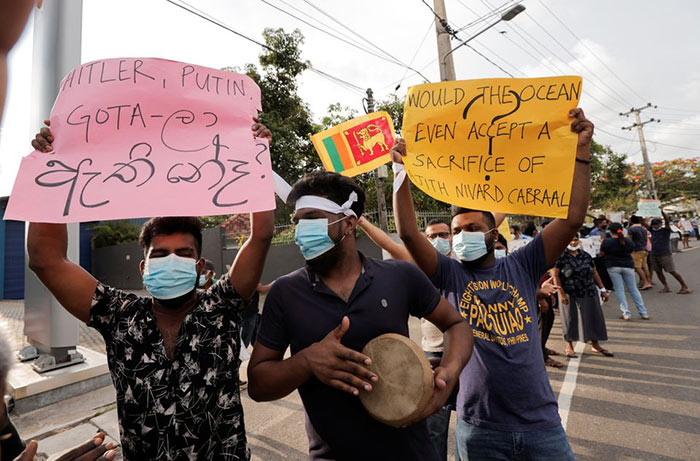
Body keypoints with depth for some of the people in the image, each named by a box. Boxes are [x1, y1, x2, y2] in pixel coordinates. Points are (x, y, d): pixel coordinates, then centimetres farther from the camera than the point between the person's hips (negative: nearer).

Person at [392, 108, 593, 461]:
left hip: (541, 421, 2)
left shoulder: (521, 266, -1)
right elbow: (408, 233, -17)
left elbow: (573, 218, -8)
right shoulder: (449, 275, -5)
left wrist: (581, 151, -13)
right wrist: (402, 173, -22)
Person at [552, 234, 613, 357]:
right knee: (570, 319, 4)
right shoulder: (560, 257, -9)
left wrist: (602, 289, 10)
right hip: (570, 295, -5)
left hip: (589, 293, 5)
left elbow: (594, 273, 13)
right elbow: (555, 275, -14)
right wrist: (561, 293, -18)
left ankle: (595, 344, 29)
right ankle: (569, 347, 19)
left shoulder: (586, 256, 7)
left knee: (594, 317, 10)